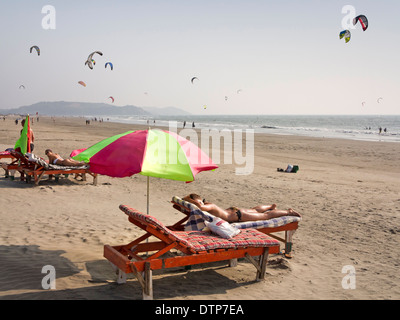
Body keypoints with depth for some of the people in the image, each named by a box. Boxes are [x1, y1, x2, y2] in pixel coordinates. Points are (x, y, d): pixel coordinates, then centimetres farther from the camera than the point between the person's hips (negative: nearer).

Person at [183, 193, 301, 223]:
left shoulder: (209, 206, -35)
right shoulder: (204, 205, -11)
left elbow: (200, 206, -58)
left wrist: (187, 199, -45)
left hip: (237, 215, -8)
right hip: (231, 211, 8)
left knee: (266, 215, 7)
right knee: (254, 210, 34)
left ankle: (288, 212, 23)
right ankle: (271, 206, 60)